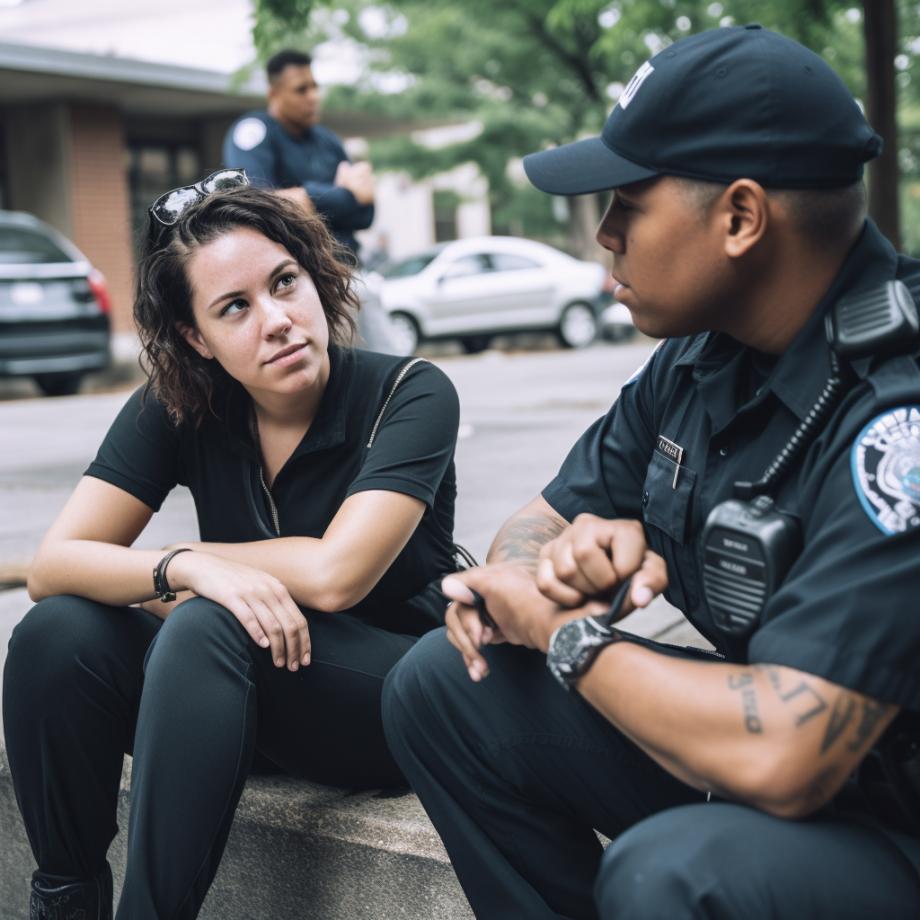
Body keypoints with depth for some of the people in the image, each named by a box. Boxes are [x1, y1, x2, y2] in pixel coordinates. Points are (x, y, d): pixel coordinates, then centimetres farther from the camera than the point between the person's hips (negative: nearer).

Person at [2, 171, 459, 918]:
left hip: (397, 695, -4)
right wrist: (186, 569, -30)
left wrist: (180, 568, -11)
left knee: (208, 628, -32)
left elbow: (335, 574, -26)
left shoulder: (409, 394, -16)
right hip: (253, 693, 5)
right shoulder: (175, 411, -4)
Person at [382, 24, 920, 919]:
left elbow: (779, 758, -34)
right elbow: (537, 525, 10)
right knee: (440, 684, -1)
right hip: (765, 733, 8)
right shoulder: (702, 357, -1)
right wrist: (563, 555, -15)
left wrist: (565, 634, -17)